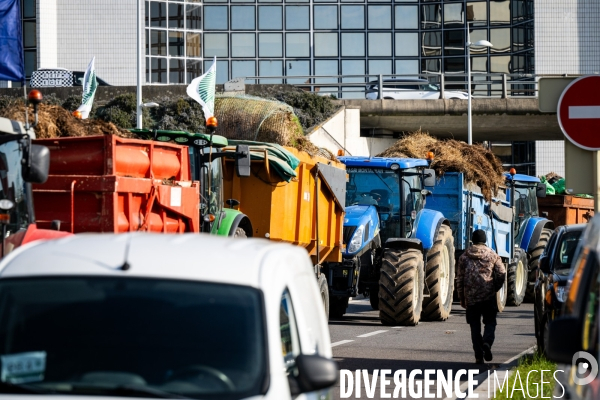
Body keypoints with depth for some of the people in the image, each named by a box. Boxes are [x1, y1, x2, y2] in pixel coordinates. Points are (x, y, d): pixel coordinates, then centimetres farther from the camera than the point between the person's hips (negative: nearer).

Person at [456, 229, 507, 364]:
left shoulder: (464, 257, 5)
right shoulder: (493, 255, 3)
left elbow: (459, 279, 5)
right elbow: (502, 275, 0)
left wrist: (462, 298, 12)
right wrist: (495, 288, 18)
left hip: (471, 297, 1)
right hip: (489, 297, -1)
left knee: (475, 326, 7)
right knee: (490, 322, 10)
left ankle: (479, 355, 1)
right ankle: (487, 343, -19)